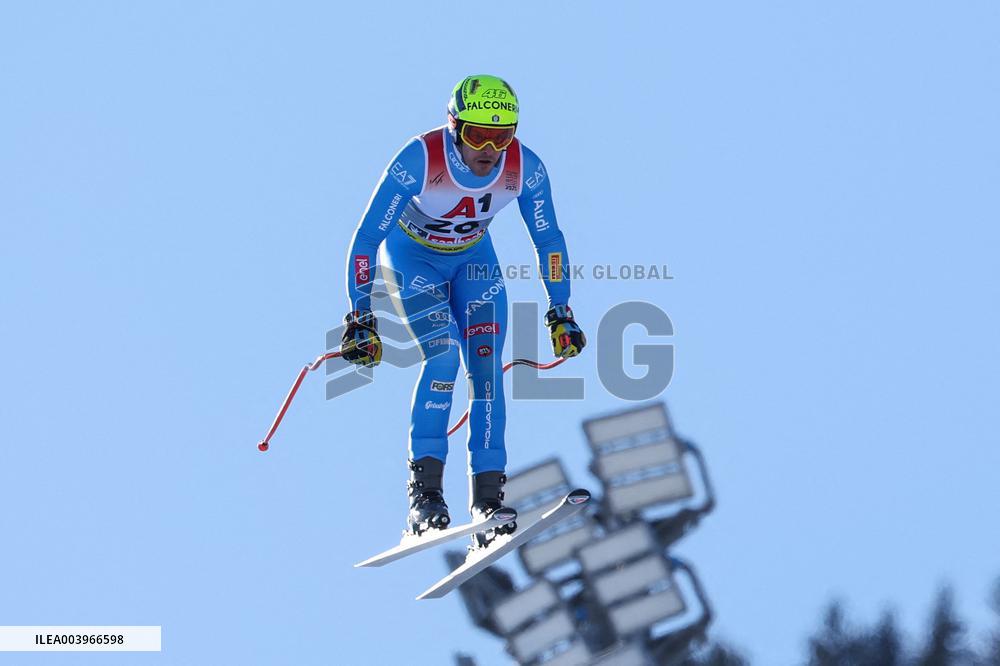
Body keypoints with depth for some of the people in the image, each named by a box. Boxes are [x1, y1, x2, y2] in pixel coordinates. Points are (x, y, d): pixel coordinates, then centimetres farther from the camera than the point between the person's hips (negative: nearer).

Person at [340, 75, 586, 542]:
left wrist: (560, 314, -7)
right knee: (443, 353, -25)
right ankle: (424, 490, -21)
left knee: (486, 364, -12)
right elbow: (367, 238, -30)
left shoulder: (525, 168, -25)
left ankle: (487, 499, -7)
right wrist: (361, 318, -34)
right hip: (413, 258, -3)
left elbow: (548, 240, -7)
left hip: (473, 259, 3)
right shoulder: (419, 160, -35)